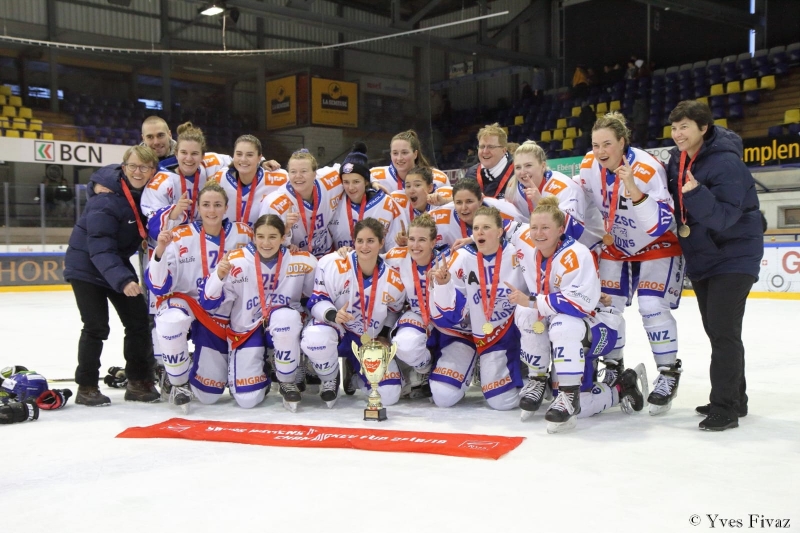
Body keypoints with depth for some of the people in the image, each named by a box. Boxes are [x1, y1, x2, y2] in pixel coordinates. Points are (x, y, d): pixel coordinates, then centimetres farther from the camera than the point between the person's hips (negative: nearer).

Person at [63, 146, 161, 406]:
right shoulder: (105, 200, -28)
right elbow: (100, 249, -33)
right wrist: (122, 280, -45)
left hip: (118, 263, 7)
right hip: (86, 265, -7)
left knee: (139, 321, 3)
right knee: (96, 327, -9)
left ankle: (139, 382, 15)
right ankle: (86, 387, 7)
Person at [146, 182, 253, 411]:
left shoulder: (243, 234, -7)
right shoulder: (181, 237, -14)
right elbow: (159, 287, -18)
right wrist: (160, 251, -31)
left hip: (223, 315, 2)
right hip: (186, 302, -2)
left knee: (208, 394, -3)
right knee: (172, 320, -40)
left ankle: (202, 361, 34)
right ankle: (178, 382, -12)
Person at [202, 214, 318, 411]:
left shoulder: (302, 261, -11)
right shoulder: (237, 261, -15)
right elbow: (209, 302, -13)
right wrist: (219, 275, -30)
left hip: (285, 325, 0)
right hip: (246, 329, 0)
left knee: (286, 316, -38)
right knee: (247, 399, -9)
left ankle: (288, 382, -12)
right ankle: (262, 375, 30)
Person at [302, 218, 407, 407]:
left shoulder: (393, 280, -10)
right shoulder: (333, 265, -21)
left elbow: (394, 310, 11)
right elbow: (317, 300, -15)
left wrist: (384, 336, -2)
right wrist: (333, 315, -36)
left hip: (371, 341, 3)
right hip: (336, 329, -3)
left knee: (388, 395, -10)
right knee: (315, 339, -42)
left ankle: (354, 375, 26)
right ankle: (330, 380, -4)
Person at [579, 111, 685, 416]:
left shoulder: (647, 169, -30)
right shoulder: (588, 166, -13)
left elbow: (662, 224, -37)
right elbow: (586, 204, 7)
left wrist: (634, 191, -47)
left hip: (657, 244, -5)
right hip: (616, 245, 6)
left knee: (652, 307, -15)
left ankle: (669, 374, 3)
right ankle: (613, 368, 21)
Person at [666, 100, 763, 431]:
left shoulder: (726, 162, -22)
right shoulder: (677, 158, 2)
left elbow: (724, 215, -28)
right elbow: (672, 200, 9)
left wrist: (697, 194, -43)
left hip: (734, 257, -8)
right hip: (700, 258, 9)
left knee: (724, 331, -11)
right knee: (715, 330, 15)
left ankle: (725, 408, -4)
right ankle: (734, 399, 28)